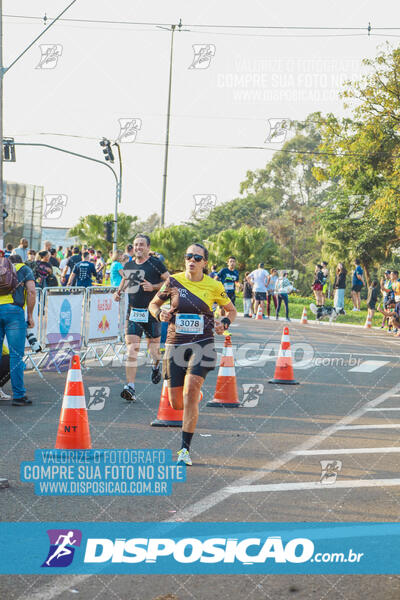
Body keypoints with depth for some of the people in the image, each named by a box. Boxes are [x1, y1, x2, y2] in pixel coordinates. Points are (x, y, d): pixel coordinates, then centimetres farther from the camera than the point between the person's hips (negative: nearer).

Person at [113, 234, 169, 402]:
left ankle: (156, 364, 45)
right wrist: (119, 291, 11)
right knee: (131, 348, -9)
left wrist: (153, 287, -17)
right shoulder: (128, 265, 10)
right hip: (133, 311, 3)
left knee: (153, 346, 8)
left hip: (151, 312, -3)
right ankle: (130, 387, -14)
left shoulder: (156, 264, -4)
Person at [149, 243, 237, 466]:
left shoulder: (214, 286, 0)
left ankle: (185, 449, -15)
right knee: (176, 403, 3)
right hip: (176, 345, 2)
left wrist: (225, 323, -5)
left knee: (190, 393, -21)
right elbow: (153, 304, 14)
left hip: (202, 345, -2)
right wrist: (160, 314, -8)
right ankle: (195, 396, 43)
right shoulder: (174, 282, 0)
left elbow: (231, 310, 16)